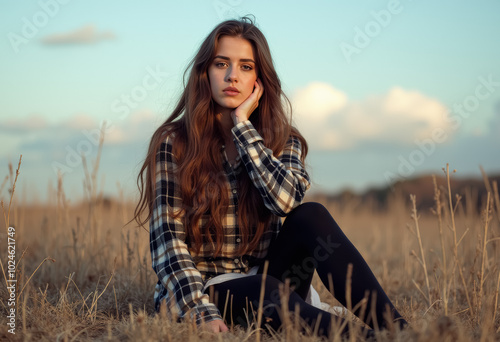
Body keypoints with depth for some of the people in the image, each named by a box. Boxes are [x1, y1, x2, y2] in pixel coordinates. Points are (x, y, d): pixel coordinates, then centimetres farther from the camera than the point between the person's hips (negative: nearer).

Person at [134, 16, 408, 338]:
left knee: (311, 217, -26)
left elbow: (285, 199, -18)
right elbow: (168, 240, -11)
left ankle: (396, 329, -33)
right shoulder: (173, 143, -3)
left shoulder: (282, 140, 6)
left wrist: (242, 124, -12)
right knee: (264, 291, -37)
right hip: (199, 289, -3)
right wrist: (203, 312, -25)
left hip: (265, 275, 3)